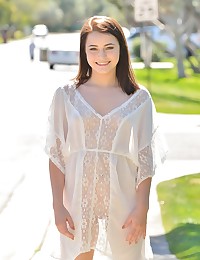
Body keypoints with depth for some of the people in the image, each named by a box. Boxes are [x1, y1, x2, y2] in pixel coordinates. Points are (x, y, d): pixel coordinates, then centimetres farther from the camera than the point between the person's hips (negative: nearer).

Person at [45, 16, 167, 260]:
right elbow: (56, 154, 1)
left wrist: (142, 209, -5)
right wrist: (58, 206, -4)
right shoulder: (66, 95, 0)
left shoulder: (139, 99, 0)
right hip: (79, 197, 0)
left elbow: (145, 159, 0)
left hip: (122, 199, 0)